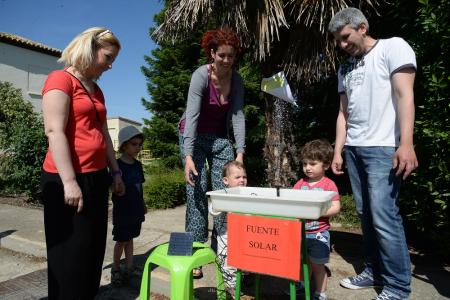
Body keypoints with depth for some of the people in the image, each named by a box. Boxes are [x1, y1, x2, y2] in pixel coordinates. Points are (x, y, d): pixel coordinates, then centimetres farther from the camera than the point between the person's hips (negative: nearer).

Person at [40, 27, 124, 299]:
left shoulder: (96, 90, 17)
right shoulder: (60, 79, -7)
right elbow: (54, 132, -16)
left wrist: (115, 171, 16)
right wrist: (69, 182, -21)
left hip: (96, 177, 8)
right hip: (68, 179, -8)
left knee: (94, 247, 14)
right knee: (70, 252, 3)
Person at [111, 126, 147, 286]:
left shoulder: (137, 165, 5)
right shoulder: (117, 165, -14)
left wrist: (143, 205, 18)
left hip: (135, 209, 6)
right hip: (122, 209, -6)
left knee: (130, 238, 16)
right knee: (121, 240, 6)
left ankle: (129, 267, 28)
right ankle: (116, 269, 25)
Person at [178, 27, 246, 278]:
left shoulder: (237, 80, -5)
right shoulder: (201, 76, -19)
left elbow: (238, 116, -11)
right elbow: (192, 115, -27)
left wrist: (240, 152, -22)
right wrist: (188, 155, -36)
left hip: (220, 138, 4)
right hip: (194, 137, -4)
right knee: (197, 191, -9)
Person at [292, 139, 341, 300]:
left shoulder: (328, 184, -10)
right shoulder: (300, 183, 3)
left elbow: (336, 208, -15)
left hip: (318, 233, -4)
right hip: (300, 231, 5)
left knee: (317, 265, 9)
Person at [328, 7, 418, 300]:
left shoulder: (393, 47, 1)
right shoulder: (345, 69, 19)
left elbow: (404, 96, -10)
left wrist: (406, 144, -19)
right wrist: (338, 151, 10)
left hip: (383, 148, -6)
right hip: (353, 149, 7)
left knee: (384, 216, -8)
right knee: (366, 215, 9)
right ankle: (374, 271, 23)